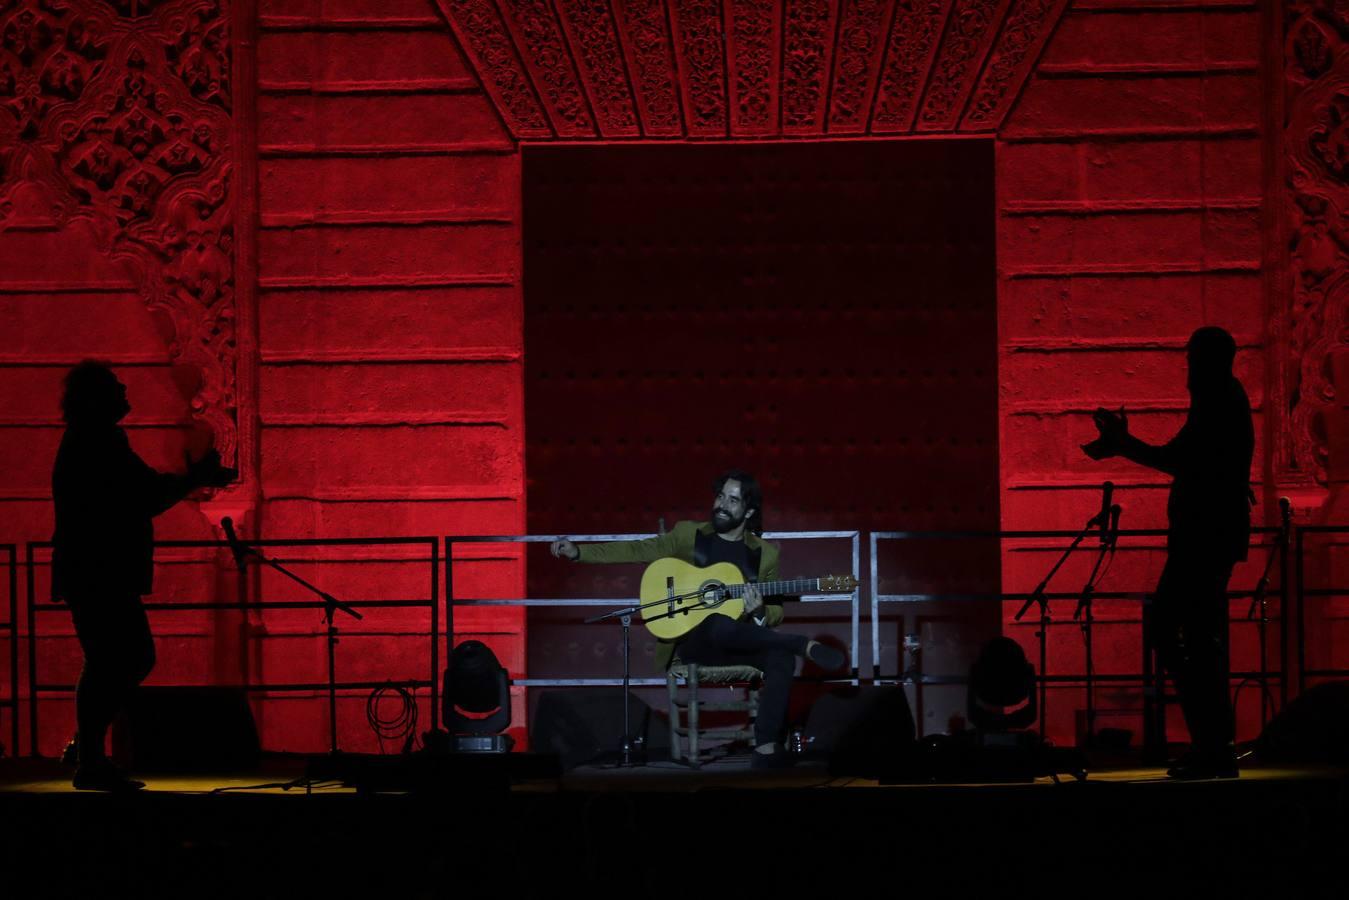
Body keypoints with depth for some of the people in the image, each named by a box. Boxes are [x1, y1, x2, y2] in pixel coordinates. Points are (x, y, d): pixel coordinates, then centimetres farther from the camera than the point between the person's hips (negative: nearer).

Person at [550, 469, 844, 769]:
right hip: (691, 640, -2)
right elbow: (638, 550, 6)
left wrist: (758, 613, -15)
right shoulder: (688, 535, 8)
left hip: (738, 644, 2)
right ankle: (805, 646, -38)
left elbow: (776, 613, 11)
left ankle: (766, 748, -31)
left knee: (781, 657, -31)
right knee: (719, 624, -39)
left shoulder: (764, 553, 10)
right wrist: (578, 551, -3)